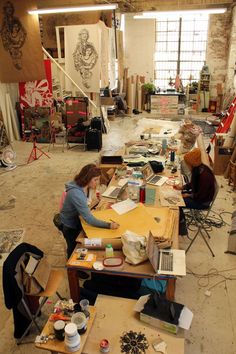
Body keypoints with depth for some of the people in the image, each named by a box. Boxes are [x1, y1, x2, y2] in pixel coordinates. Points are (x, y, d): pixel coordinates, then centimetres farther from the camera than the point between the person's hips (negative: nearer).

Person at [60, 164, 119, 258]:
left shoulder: (83, 186, -13)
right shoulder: (76, 194, -39)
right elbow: (89, 219, -41)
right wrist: (108, 225, -45)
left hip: (77, 219, 7)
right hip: (70, 227, -7)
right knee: (74, 250, 17)